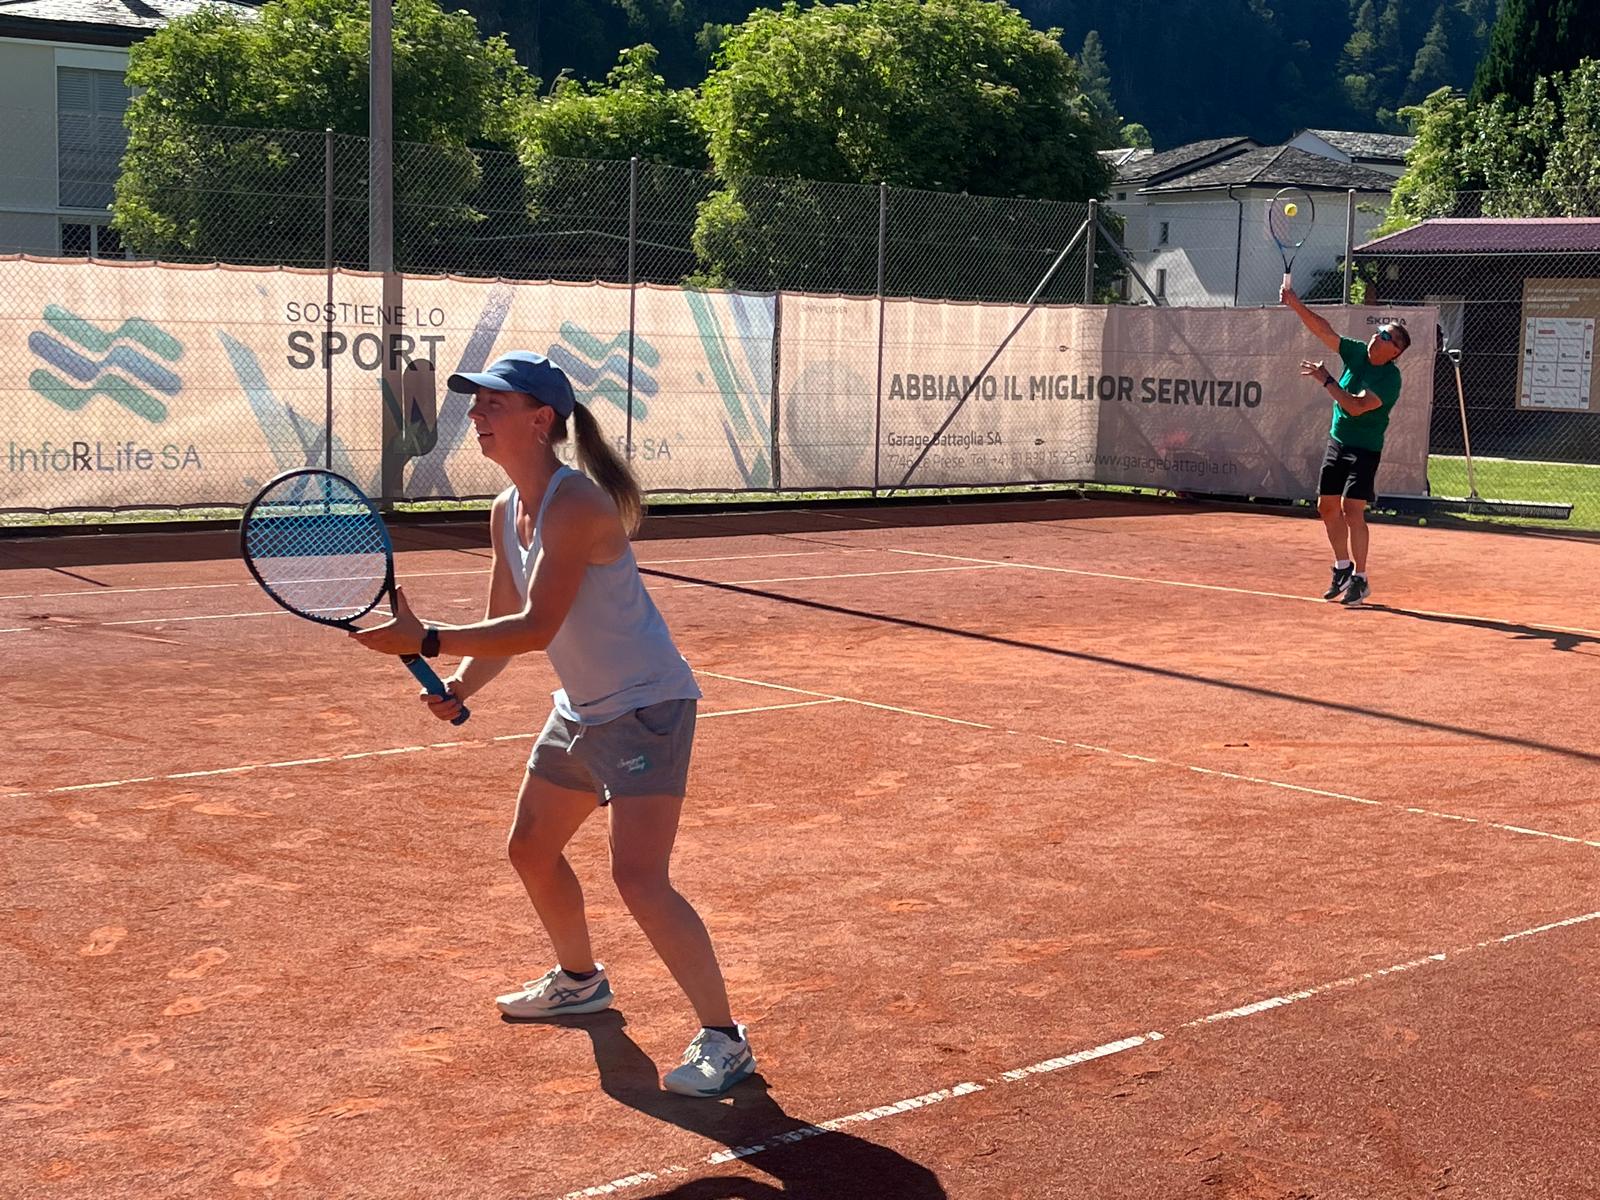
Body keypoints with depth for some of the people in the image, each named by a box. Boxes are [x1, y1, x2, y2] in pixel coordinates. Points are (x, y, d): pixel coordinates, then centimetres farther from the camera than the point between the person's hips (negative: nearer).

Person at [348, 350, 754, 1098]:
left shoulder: (576, 504, -25)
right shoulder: (507, 512, 4)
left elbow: (537, 627, -30)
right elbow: (503, 624, 11)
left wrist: (424, 642, -30)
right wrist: (459, 686, -7)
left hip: (647, 706, -10)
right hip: (582, 708, 10)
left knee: (638, 877, -18)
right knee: (531, 849, 21)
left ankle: (723, 1038, -7)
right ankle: (580, 980, 45)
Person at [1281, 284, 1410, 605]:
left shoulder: (1390, 378, -20)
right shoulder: (1357, 353, -1)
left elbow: (1357, 407, -29)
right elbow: (1324, 330, -3)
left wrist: (1326, 380, -27)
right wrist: (1296, 304, -15)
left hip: (1365, 449, -7)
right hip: (1337, 442, 7)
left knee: (1352, 510, -15)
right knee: (1327, 506, 11)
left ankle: (1359, 580, -5)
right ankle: (1343, 567, 27)